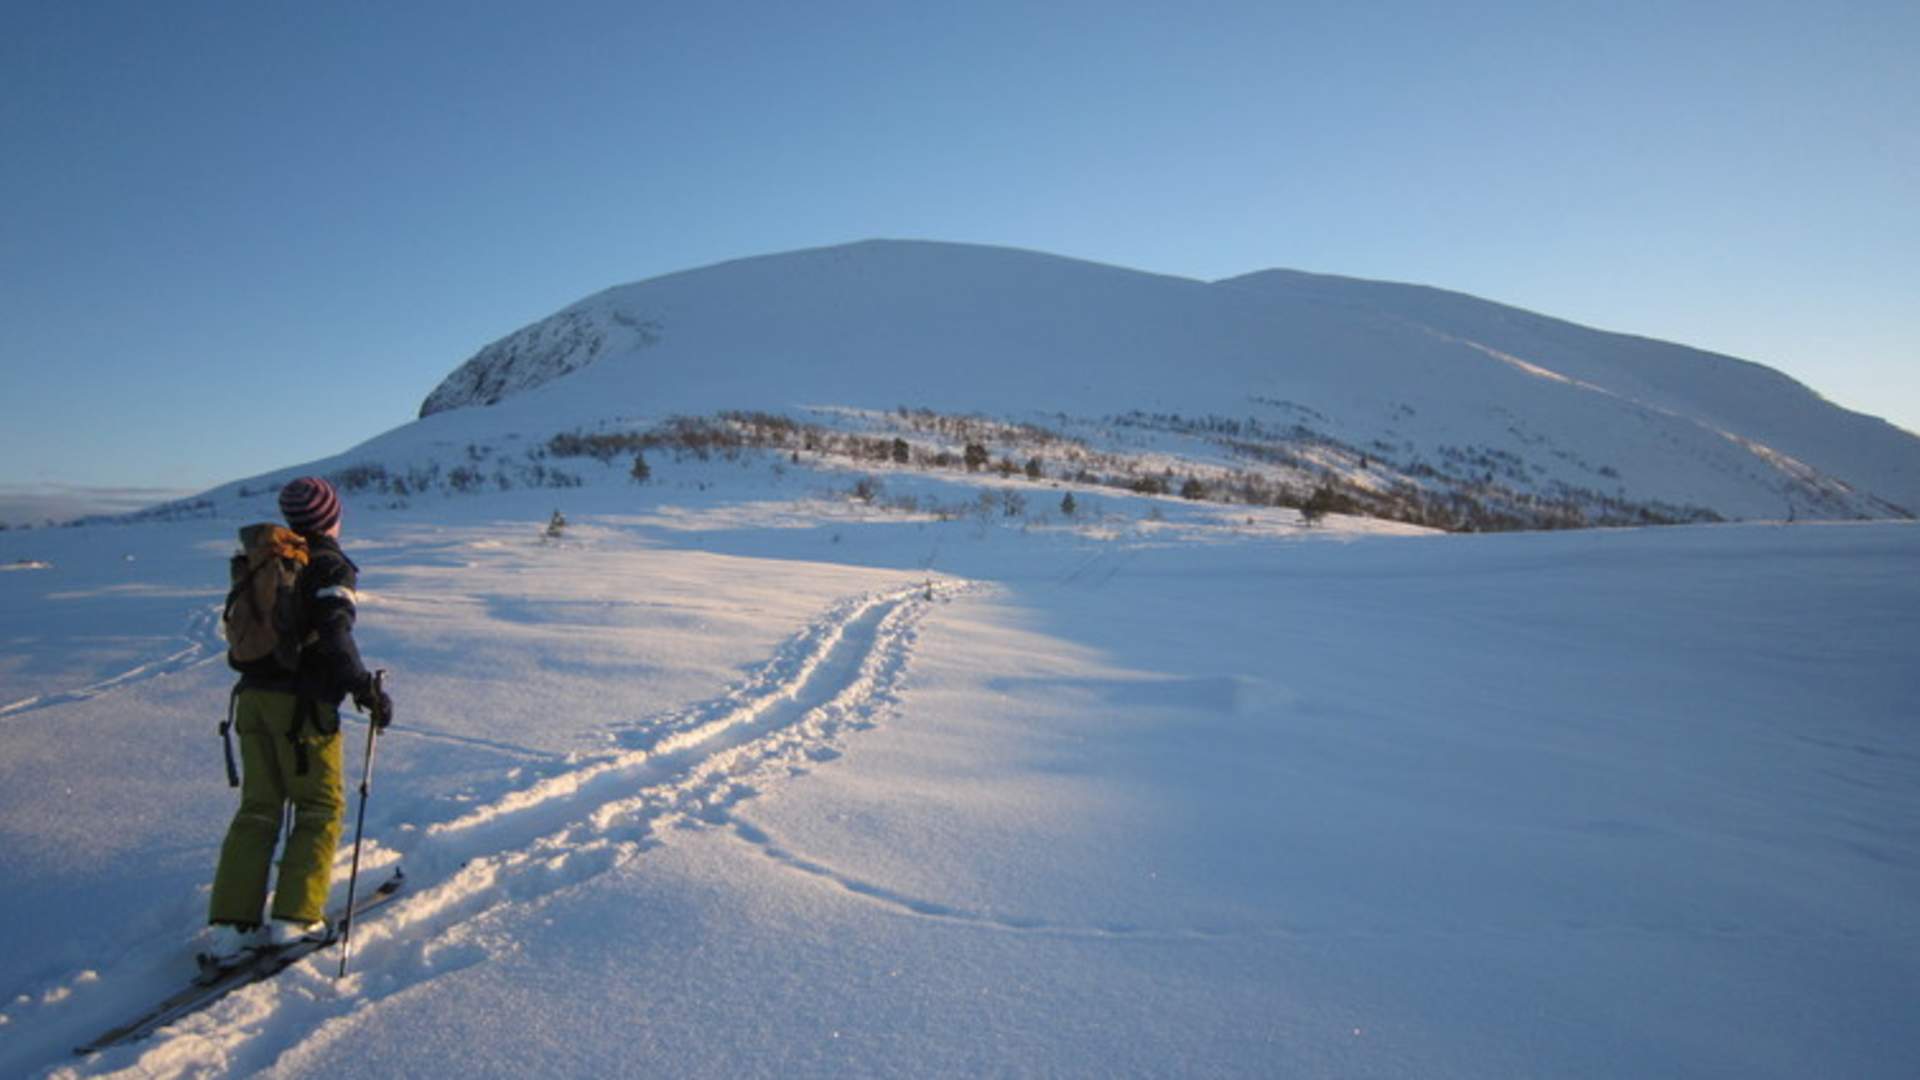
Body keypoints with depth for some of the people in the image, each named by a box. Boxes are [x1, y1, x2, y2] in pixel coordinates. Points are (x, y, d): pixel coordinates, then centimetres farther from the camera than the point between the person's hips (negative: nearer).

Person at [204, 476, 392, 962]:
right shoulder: (331, 566, -8)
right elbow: (333, 634, -20)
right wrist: (366, 689, -19)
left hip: (252, 695, 7)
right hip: (303, 703, -7)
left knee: (258, 809, 10)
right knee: (321, 808, 5)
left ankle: (231, 924, 6)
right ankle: (294, 917, 1)